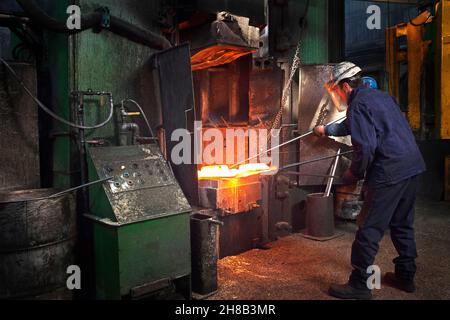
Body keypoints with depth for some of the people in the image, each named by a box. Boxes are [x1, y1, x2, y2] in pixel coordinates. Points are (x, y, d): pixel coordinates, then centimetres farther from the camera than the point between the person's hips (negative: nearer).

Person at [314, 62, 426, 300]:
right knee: (402, 224, 20)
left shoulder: (358, 104, -10)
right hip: (412, 166, 10)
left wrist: (354, 174, -5)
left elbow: (365, 146, -19)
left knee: (369, 228, -3)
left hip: (389, 173, -10)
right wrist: (328, 130, 44)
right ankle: (405, 277, 32)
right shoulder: (380, 96, 20)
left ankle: (359, 285, 5)